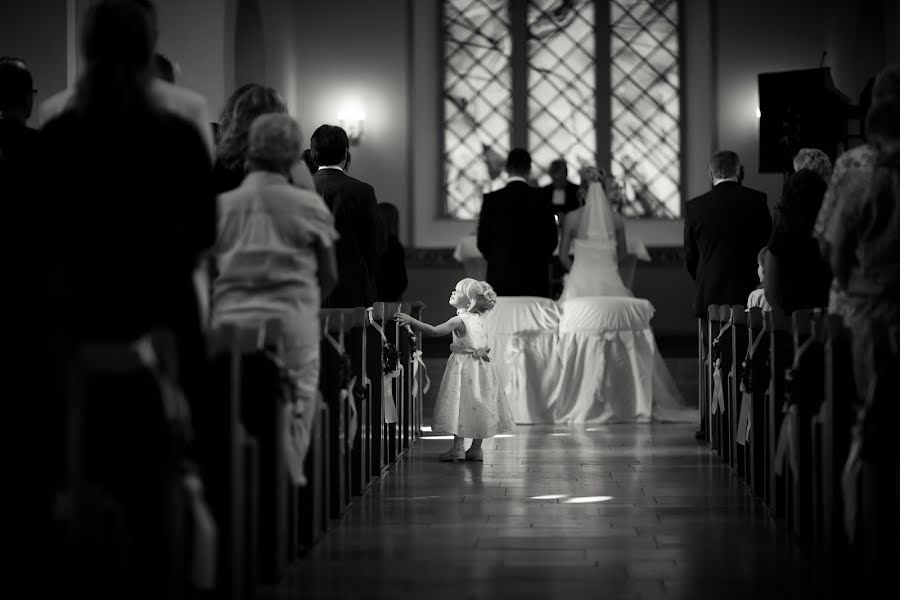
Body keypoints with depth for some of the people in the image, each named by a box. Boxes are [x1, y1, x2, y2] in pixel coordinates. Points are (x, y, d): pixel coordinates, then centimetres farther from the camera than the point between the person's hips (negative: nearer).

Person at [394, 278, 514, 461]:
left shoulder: (459, 321, -18)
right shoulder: (479, 319, 5)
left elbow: (435, 331, -26)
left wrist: (411, 321, -26)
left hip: (464, 368, -7)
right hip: (479, 366, 7)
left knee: (460, 405, -2)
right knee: (477, 407, 11)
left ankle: (458, 448, -4)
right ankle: (476, 448, 15)